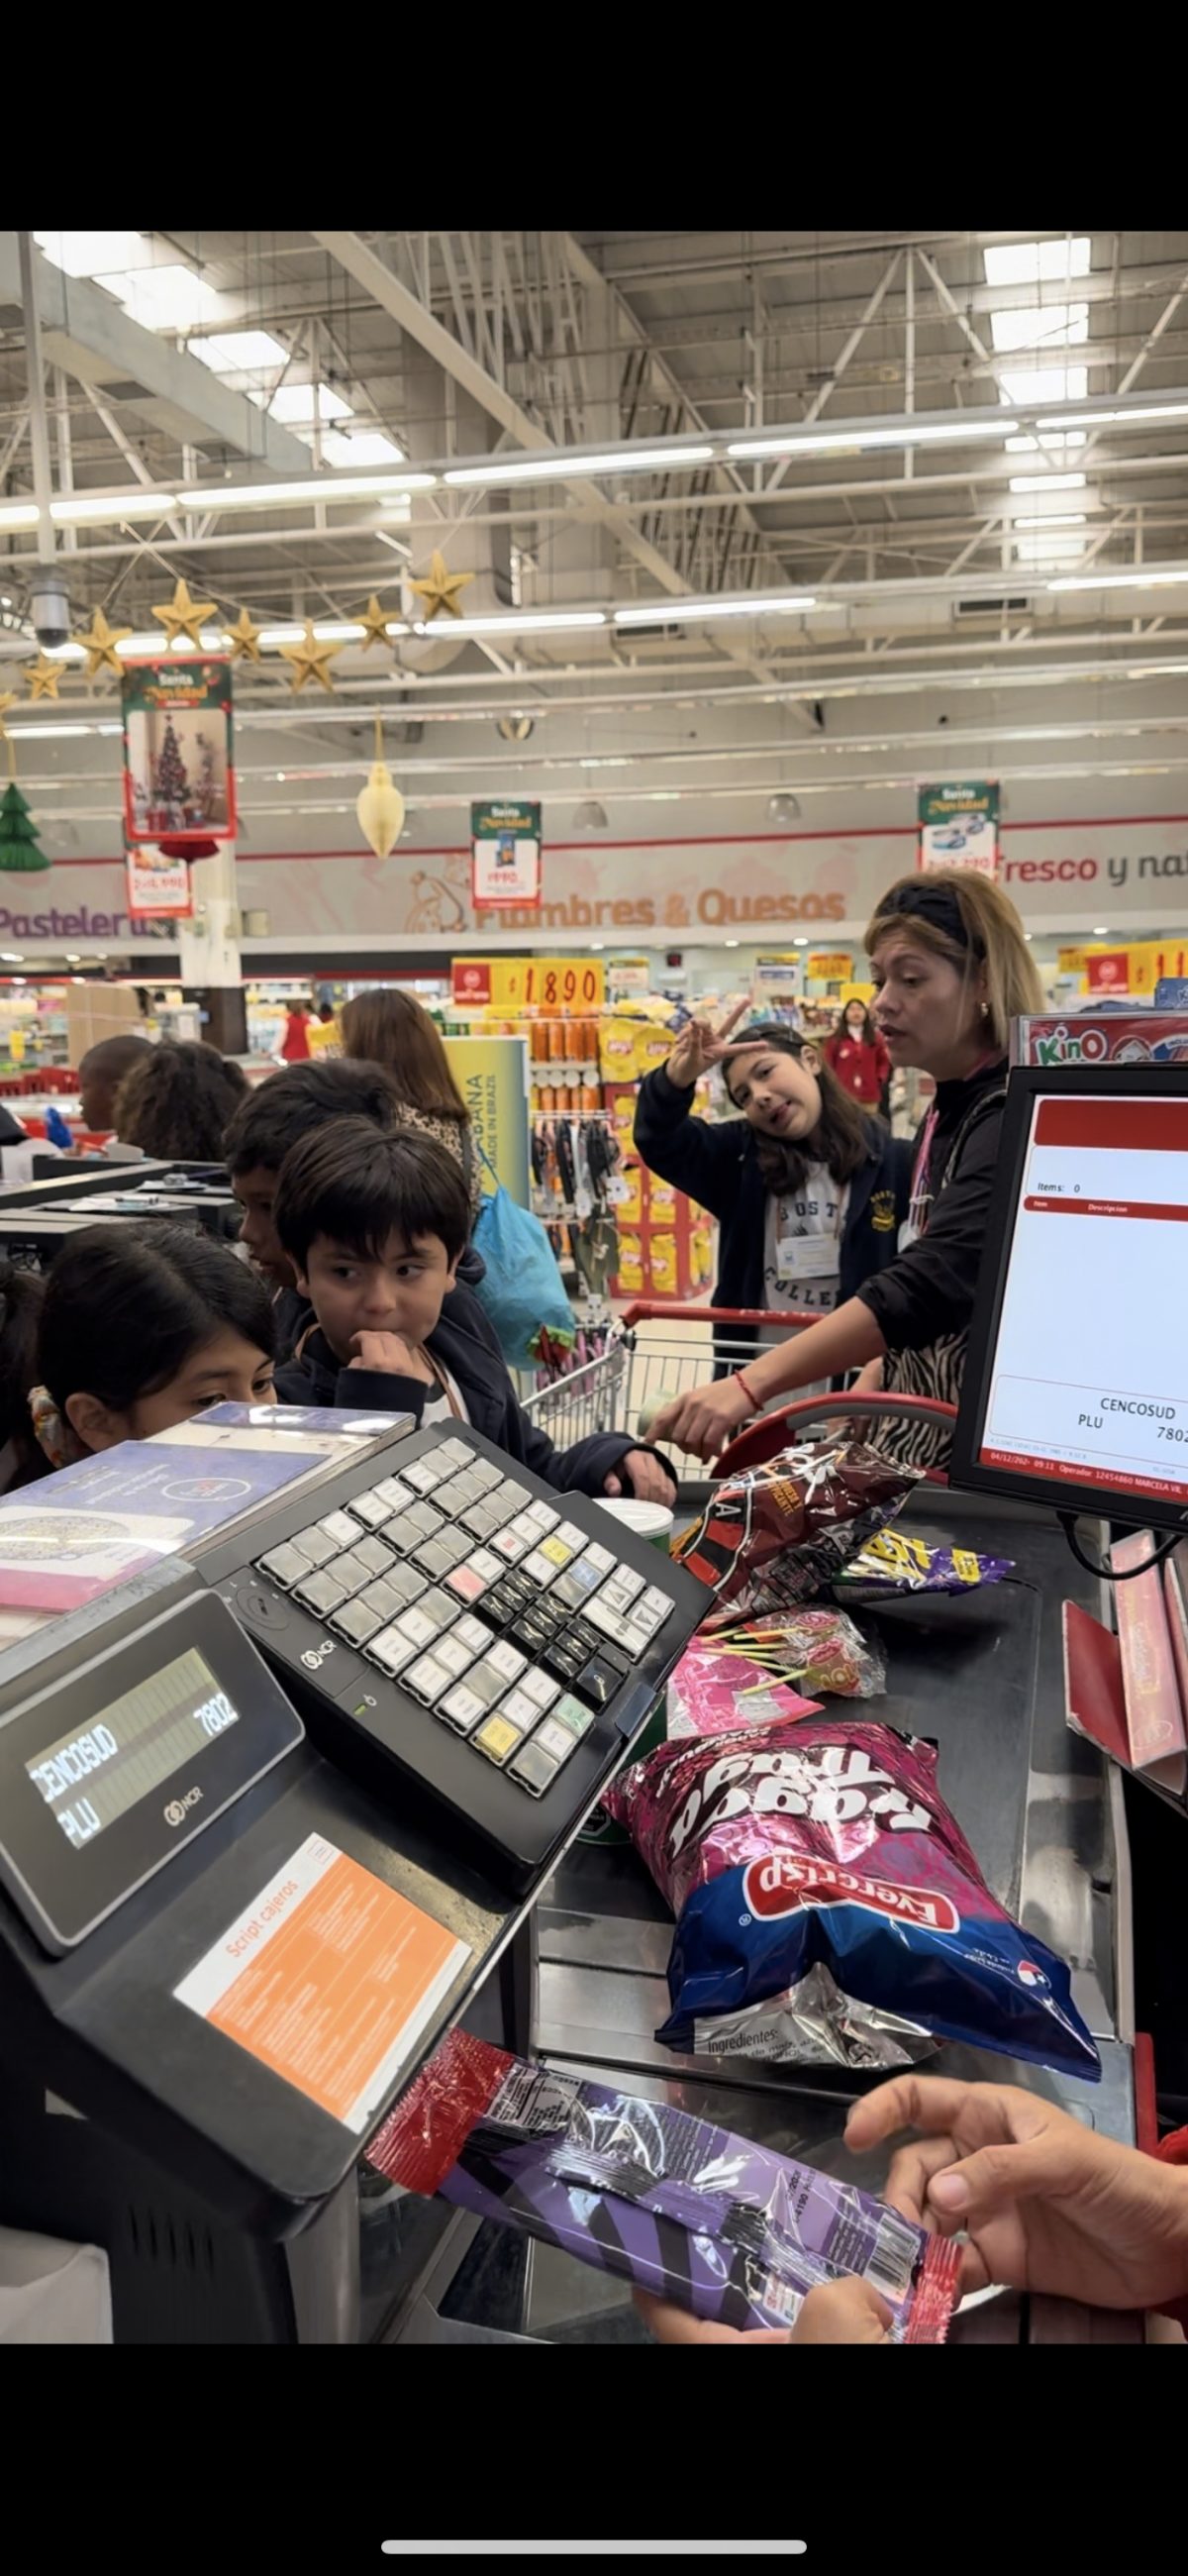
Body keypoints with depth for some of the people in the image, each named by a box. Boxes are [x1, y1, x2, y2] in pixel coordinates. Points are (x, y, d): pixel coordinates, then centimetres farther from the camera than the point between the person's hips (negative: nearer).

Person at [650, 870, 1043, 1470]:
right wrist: (869, 1385, 4)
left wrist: (752, 1384, -41)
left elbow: (930, 1284, -34)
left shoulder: (1012, 1118, -21)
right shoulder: (946, 1113, 9)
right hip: (918, 1442, 8)